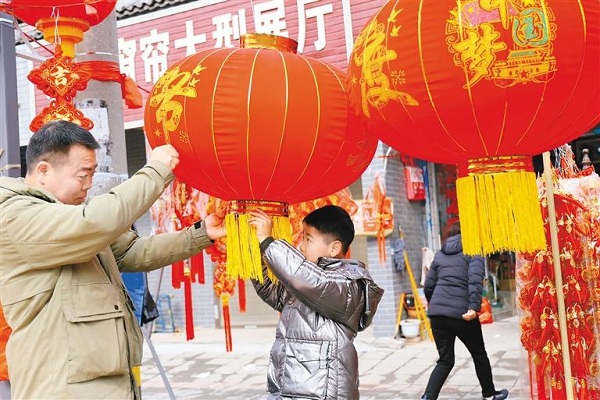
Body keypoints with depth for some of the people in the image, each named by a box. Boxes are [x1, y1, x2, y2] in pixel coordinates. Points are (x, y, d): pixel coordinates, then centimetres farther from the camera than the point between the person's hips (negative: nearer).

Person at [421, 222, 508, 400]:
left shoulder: (439, 254, 17)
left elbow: (429, 285, 18)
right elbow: (475, 280, -14)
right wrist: (474, 307, -23)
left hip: (437, 312, 4)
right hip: (461, 313, -4)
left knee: (445, 360, 8)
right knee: (479, 355, 18)